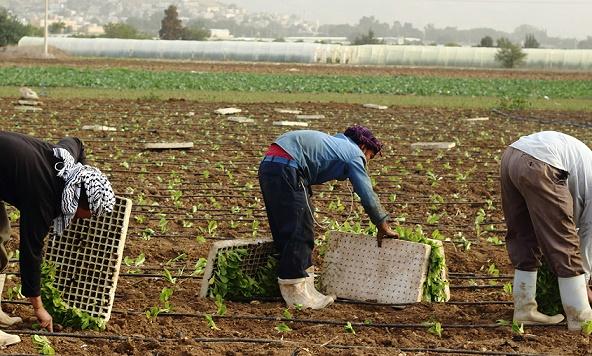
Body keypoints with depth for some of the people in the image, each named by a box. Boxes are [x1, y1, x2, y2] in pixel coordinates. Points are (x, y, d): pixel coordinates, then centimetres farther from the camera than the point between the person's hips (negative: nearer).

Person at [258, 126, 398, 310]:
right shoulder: (354, 153, 7)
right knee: (300, 232, -6)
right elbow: (367, 194, 4)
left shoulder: (333, 143, 31)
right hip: (286, 169, -10)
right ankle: (295, 292, -6)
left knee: (285, 232, 12)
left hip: (268, 165, 10)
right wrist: (383, 228, 14)